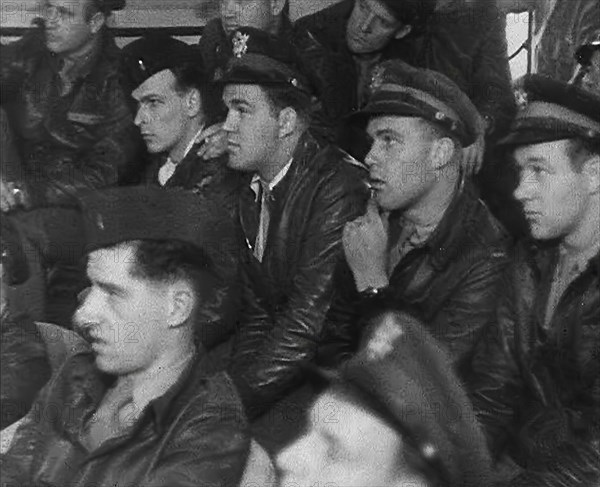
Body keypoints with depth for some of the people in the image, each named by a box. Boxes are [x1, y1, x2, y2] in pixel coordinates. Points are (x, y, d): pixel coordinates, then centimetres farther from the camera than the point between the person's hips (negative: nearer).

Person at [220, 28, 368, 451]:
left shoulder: (339, 186, -18)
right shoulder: (253, 195, 11)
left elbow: (307, 321, -22)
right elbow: (256, 316, 11)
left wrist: (235, 399, -19)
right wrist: (233, 382, -6)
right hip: (285, 363, 8)